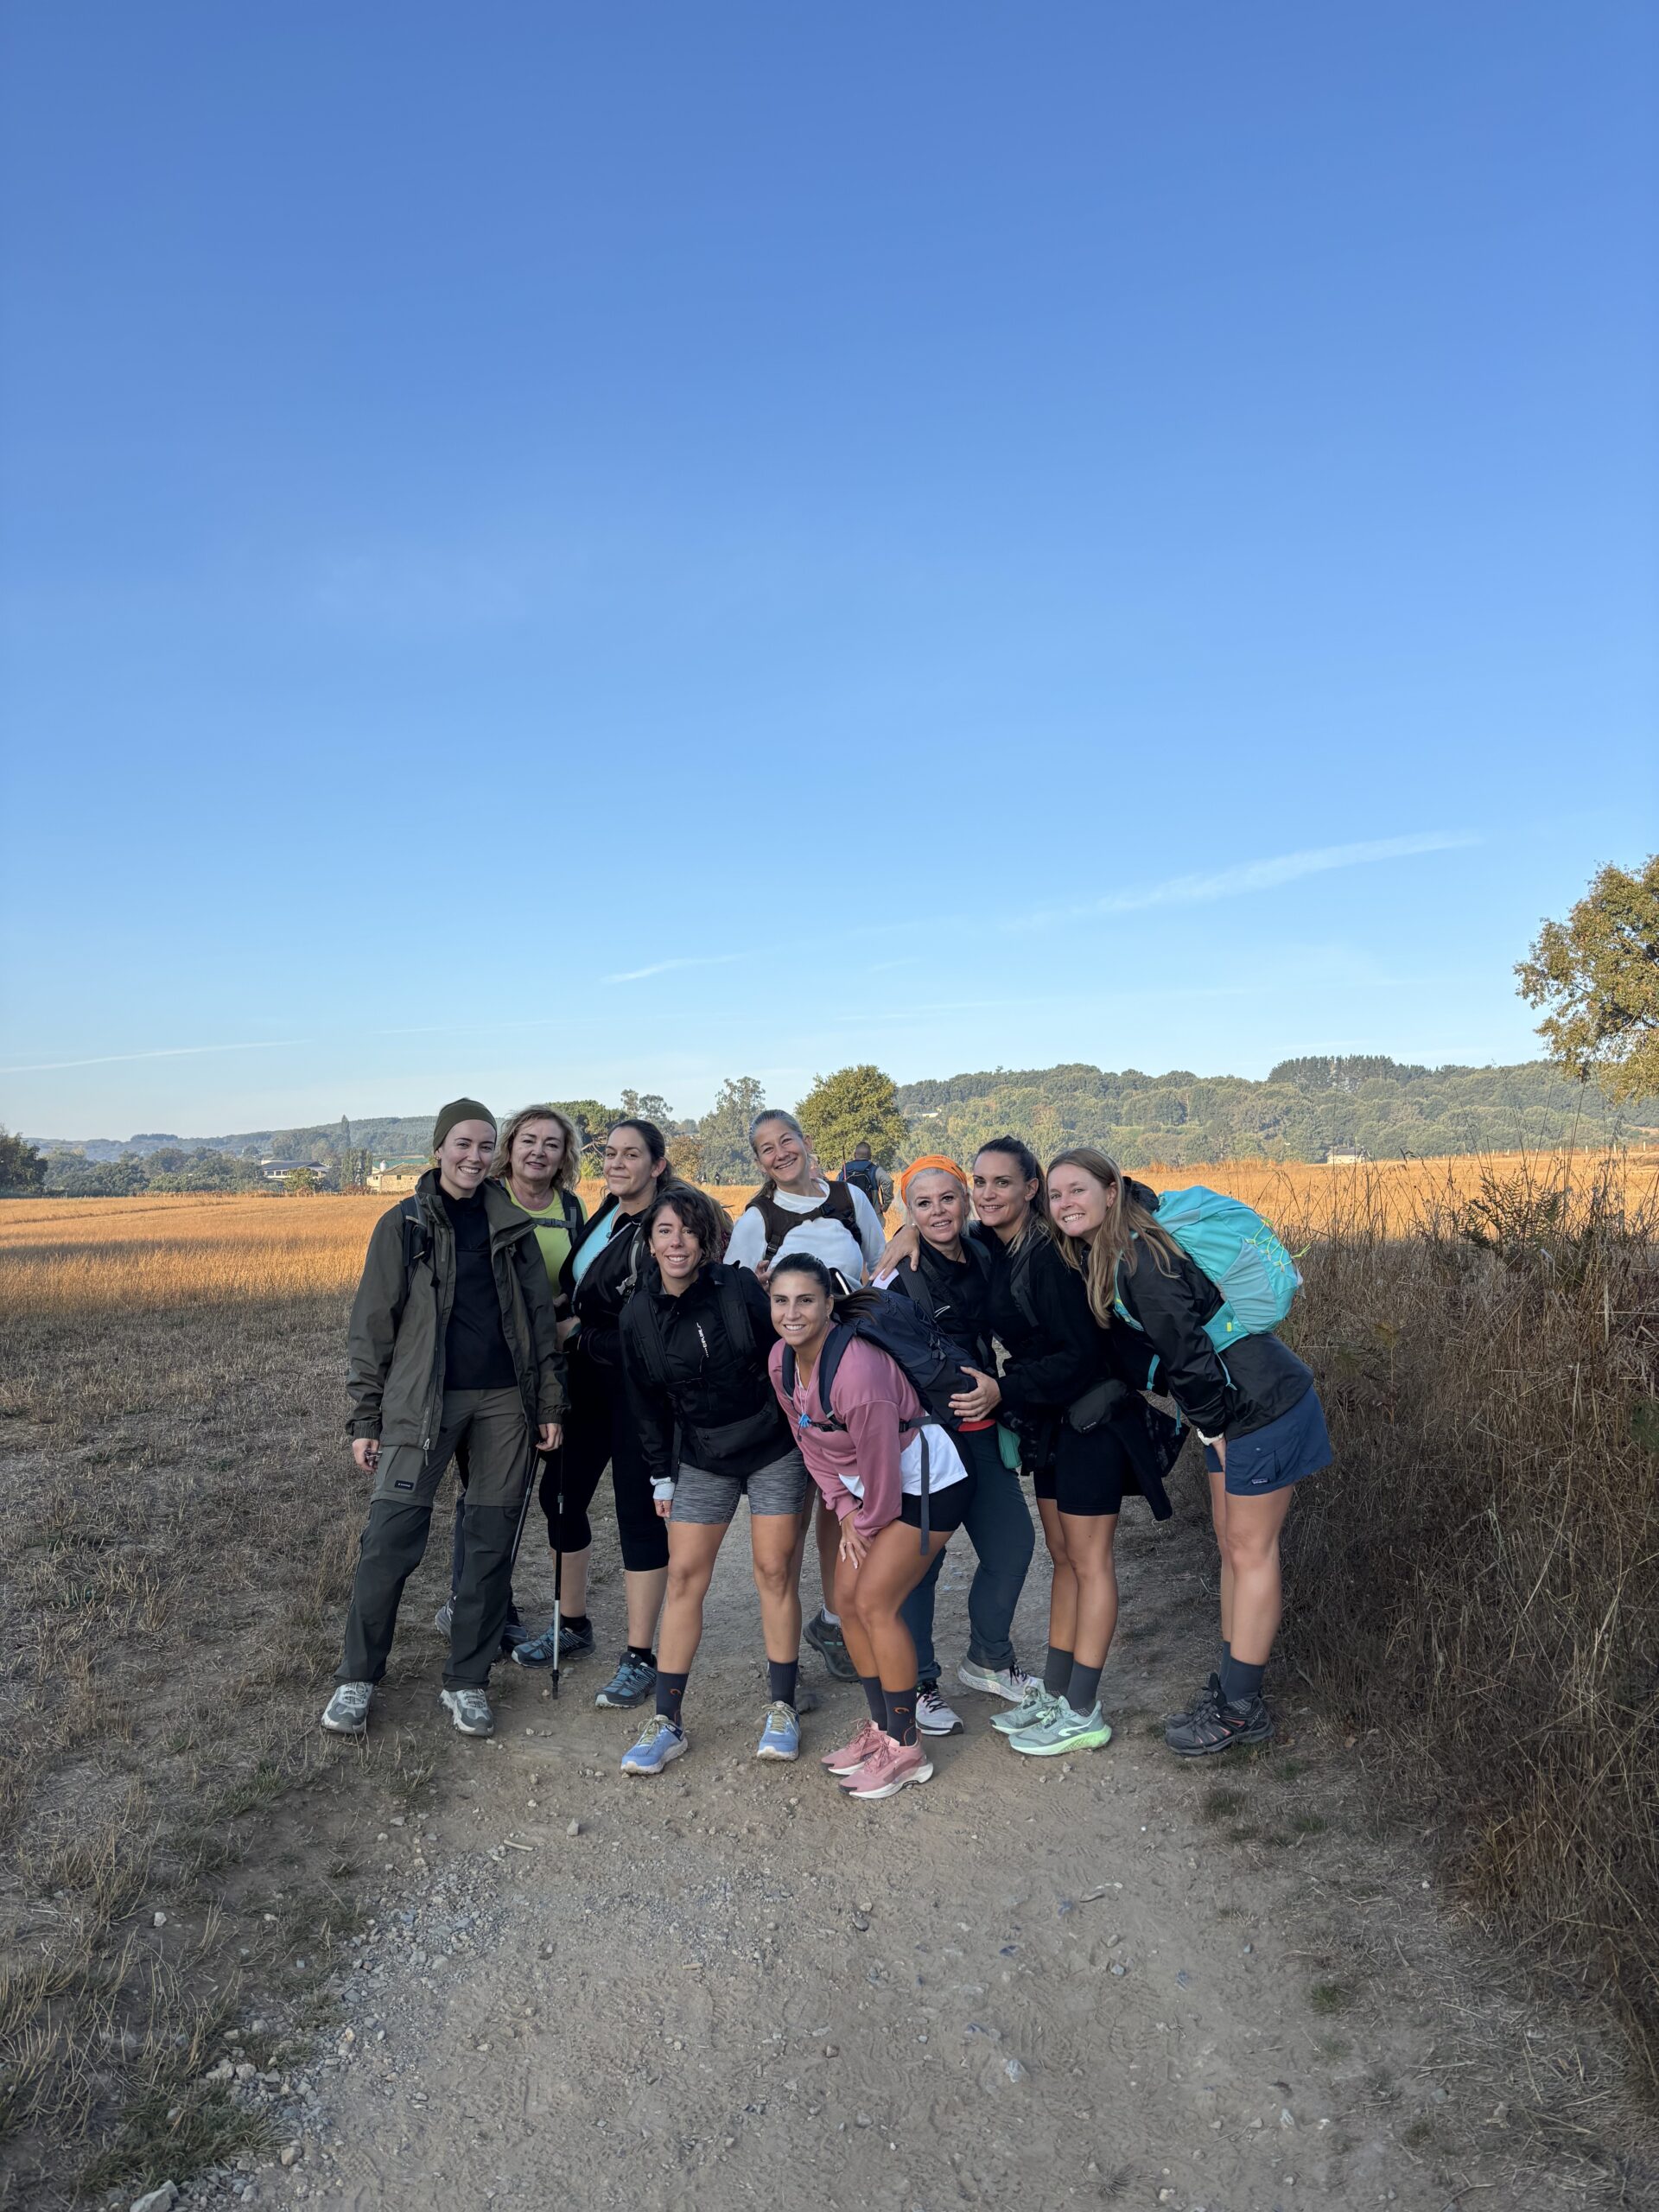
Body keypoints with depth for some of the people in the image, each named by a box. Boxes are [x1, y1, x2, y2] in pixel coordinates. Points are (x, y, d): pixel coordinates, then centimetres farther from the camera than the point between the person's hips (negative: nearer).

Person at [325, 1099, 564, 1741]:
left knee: (493, 1544, 6)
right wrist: (365, 1419, -1)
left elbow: (540, 1317, 11)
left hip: (505, 1400, 2)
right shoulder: (402, 1224, 3)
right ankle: (356, 1680, 14)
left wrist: (551, 1402, 5)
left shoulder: (512, 1224, 9)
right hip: (423, 1400, -2)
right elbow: (372, 1326, 3)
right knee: (388, 1540, -5)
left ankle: (467, 1681, 19)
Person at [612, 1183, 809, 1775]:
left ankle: (782, 1709, 17)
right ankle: (666, 1723, 11)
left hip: (773, 1448, -3)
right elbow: (647, 1404, 5)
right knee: (684, 1576, 1)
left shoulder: (739, 1289, -16)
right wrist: (662, 1476, 7)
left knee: (774, 1570, 2)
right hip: (701, 1459, 3)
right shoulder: (638, 1315, -5)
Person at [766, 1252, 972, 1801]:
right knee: (847, 1599, 8)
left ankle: (906, 1749, 8)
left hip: (927, 1483, -8)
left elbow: (881, 1468, -25)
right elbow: (812, 1444, 5)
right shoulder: (782, 1359, -8)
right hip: (866, 1487, 8)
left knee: (875, 1602, -9)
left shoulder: (856, 1370, -34)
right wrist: (844, 1512, 0)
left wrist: (868, 1521, -7)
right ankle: (881, 1726, 26)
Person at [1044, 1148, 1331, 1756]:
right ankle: (1231, 1682, 28)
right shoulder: (1101, 1257, 4)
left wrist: (1217, 1427, -12)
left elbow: (1186, 1351, -23)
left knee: (1250, 1552, 2)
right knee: (1231, 1545, 16)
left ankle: (1242, 1709, 14)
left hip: (1262, 1406, -9)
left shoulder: (1140, 1261, -25)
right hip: (1231, 1409, 9)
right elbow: (1133, 1341, 14)